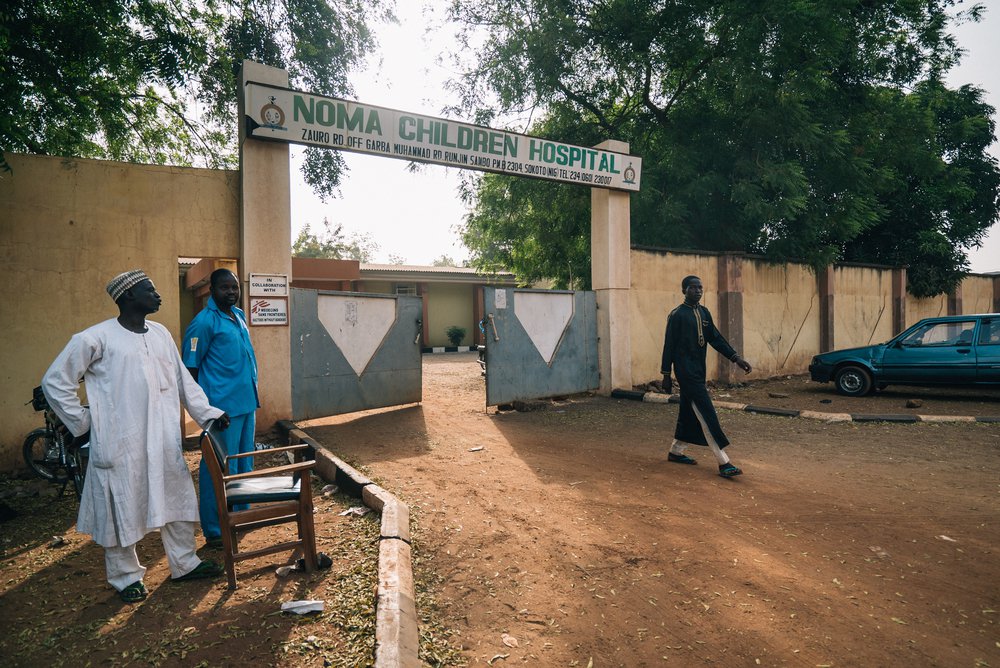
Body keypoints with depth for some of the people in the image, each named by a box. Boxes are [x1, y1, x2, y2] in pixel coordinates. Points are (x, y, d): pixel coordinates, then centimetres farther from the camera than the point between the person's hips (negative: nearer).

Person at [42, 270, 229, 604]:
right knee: (122, 510, 8)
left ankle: (184, 563, 30)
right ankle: (126, 576, 28)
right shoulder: (95, 338, -9)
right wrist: (82, 421, -3)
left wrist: (208, 413, 6)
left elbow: (182, 379, 12)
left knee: (176, 500, 13)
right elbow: (55, 381, -2)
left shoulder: (161, 334, 7)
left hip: (164, 442, 5)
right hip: (120, 444, -5)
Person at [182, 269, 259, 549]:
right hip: (222, 407, -9)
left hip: (246, 403, 9)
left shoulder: (239, 315, 11)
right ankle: (215, 531, 12)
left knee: (244, 463, 19)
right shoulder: (204, 321, -13)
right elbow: (190, 368, -12)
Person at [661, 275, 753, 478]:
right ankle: (723, 462, -9)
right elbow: (669, 345, -9)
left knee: (689, 412, 14)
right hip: (686, 371, -8)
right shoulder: (677, 315, -9)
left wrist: (736, 358, 1)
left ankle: (676, 451, 27)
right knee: (707, 414, -11)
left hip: (698, 370, 8)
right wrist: (666, 375, -8)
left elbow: (716, 338, 11)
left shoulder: (704, 313, 12)